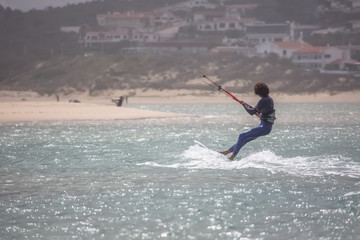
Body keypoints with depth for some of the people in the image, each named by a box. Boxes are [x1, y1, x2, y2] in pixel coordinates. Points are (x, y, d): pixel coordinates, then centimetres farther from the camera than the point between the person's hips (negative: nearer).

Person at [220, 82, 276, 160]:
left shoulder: (263, 100, -18)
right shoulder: (269, 99, 12)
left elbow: (252, 112, -18)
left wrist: (244, 104, -4)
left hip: (264, 127, -10)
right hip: (267, 126, 10)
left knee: (242, 136, -11)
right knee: (244, 139, 14)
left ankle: (232, 156, -11)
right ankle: (227, 151, 21)